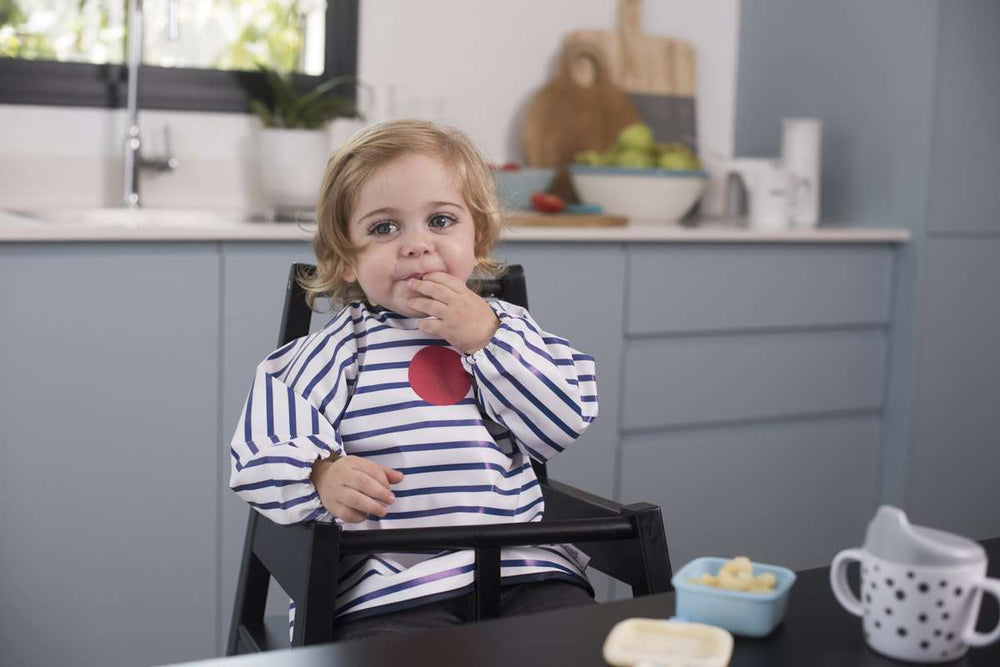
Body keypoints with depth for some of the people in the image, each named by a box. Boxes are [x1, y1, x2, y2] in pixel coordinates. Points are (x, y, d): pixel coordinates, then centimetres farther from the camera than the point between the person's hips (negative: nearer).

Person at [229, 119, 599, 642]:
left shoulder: (504, 326, 15)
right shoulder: (342, 349, 8)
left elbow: (564, 423, 3)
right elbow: (263, 451, 0)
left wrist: (486, 338, -5)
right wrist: (324, 475, -21)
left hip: (523, 570, 3)